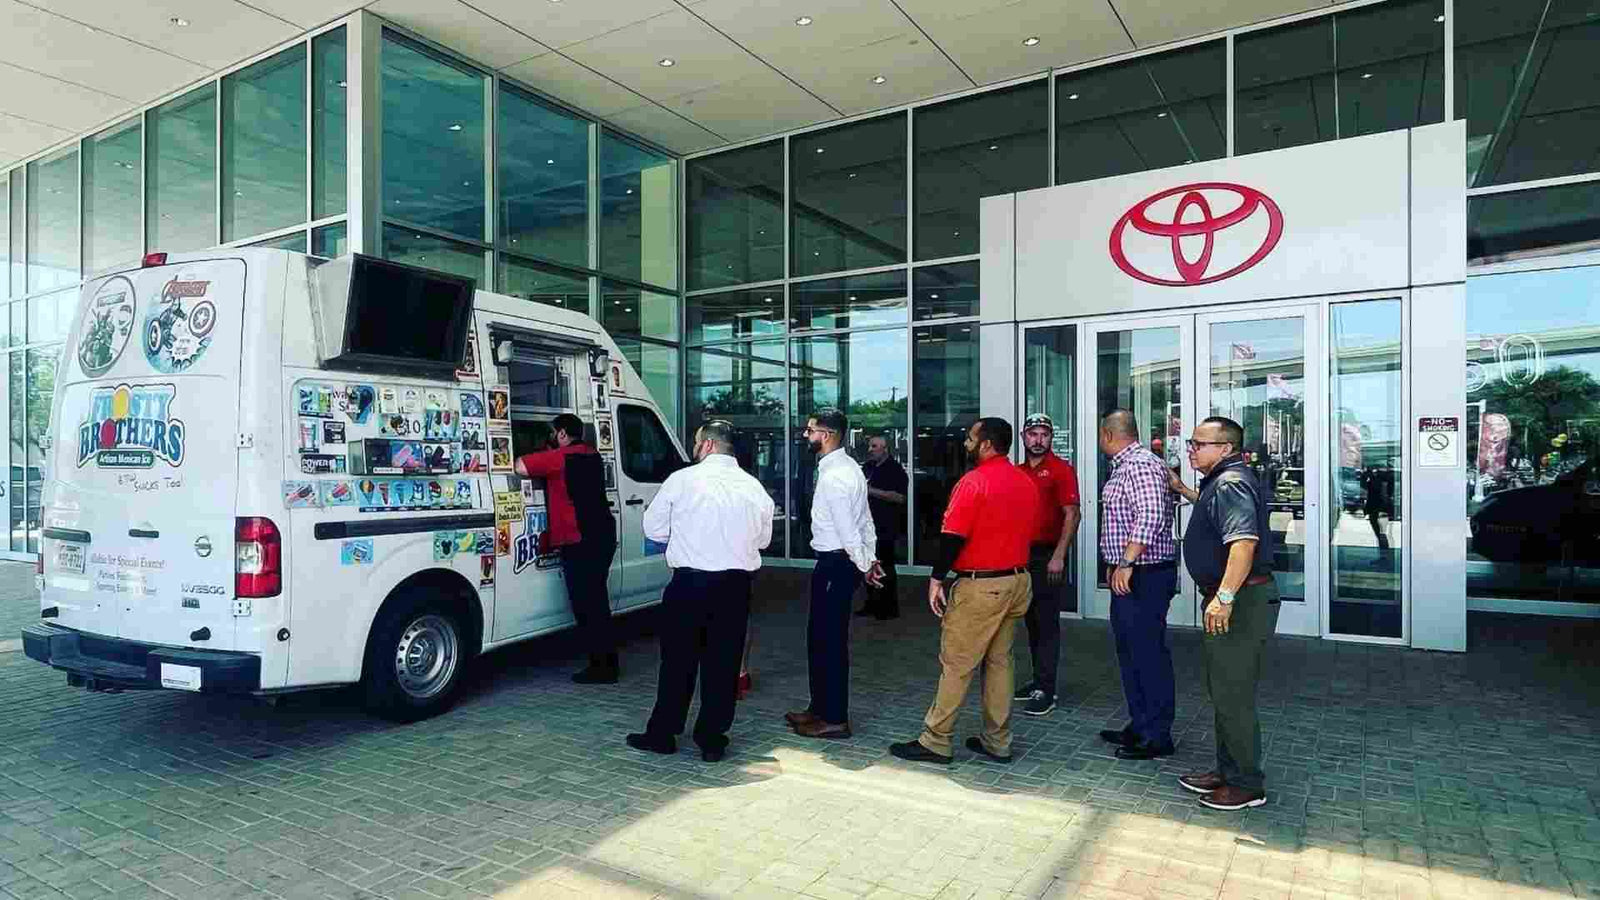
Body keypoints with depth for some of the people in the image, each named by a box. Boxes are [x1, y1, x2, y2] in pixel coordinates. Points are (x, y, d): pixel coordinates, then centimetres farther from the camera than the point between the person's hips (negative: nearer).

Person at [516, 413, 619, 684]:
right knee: (596, 600, 17)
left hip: (581, 541, -9)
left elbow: (520, 467, -18)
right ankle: (608, 662, 24)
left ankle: (601, 666, 2)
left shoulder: (560, 457, -12)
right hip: (603, 536, 9)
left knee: (585, 603, -2)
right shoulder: (592, 456, 14)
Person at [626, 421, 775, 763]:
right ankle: (712, 740, 19)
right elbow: (763, 538, 12)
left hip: (689, 583, -2)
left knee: (679, 659, 11)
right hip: (735, 584, 3)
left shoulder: (682, 480, -7)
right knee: (723, 661, 11)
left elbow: (653, 529, 1)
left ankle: (663, 733, 23)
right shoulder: (754, 487, 2)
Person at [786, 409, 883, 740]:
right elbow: (864, 519, 15)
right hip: (837, 562, 10)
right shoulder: (847, 466, 12)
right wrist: (870, 557, 17)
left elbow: (847, 529, -20)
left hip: (835, 564, -10)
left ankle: (834, 719, 12)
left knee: (830, 640, 1)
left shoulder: (833, 476, -21)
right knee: (820, 637, 18)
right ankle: (819, 708, 30)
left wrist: (864, 565, -10)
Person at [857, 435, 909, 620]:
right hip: (868, 526, 7)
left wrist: (872, 491, -21)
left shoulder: (895, 469, -7)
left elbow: (900, 497, -19)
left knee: (885, 568, -3)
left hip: (886, 528, -7)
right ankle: (872, 604, 24)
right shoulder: (867, 467, 14)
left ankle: (890, 608, 6)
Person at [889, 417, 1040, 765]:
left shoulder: (973, 482, -15)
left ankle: (934, 742, 5)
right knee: (999, 661, 14)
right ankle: (997, 742, 20)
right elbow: (1030, 532, 15)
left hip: (979, 586, -8)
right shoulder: (1026, 482, 8)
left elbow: (953, 536, -18)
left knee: (956, 665, -2)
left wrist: (937, 579, -11)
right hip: (1018, 581, 8)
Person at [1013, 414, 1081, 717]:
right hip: (1022, 555, 7)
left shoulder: (1061, 469, -6)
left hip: (1048, 556, -6)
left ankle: (1045, 690, 1)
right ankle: (1039, 680, 24)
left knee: (1047, 623, -3)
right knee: (1032, 621, 13)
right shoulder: (1017, 472, 12)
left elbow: (1072, 514, -12)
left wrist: (1058, 556, -19)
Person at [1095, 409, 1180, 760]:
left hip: (1145, 576, -11)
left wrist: (1126, 564, -26)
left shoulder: (1140, 465, -16)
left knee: (1149, 653, -2)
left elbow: (1150, 518, -27)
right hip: (1128, 575, 11)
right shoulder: (1125, 465, 16)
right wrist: (1115, 563, 23)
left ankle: (1157, 737, 7)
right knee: (1130, 652, 16)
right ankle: (1139, 726, 27)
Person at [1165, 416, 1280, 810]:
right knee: (1223, 691, 19)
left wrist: (1225, 596, -37)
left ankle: (1247, 785, 11)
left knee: (1233, 696, -2)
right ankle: (1228, 770, 31)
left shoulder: (1231, 483, -18)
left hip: (1242, 601, -11)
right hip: (1232, 600, 11)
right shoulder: (1222, 482, 15)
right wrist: (1181, 489, 33)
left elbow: (1244, 541, -32)